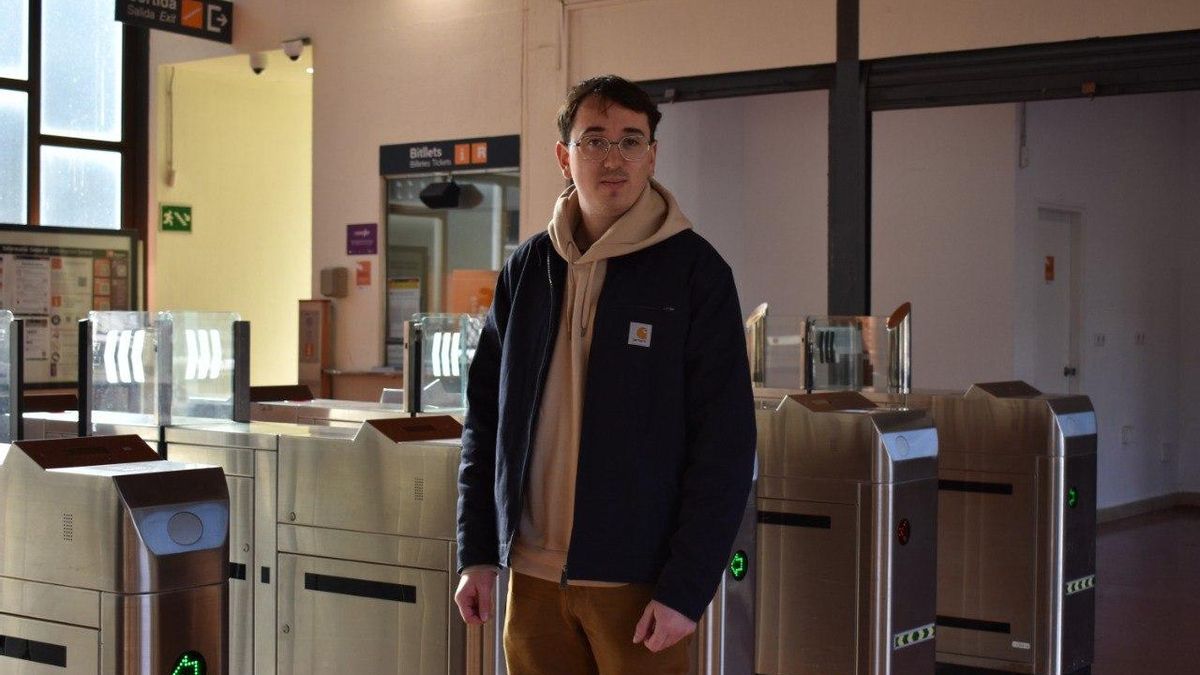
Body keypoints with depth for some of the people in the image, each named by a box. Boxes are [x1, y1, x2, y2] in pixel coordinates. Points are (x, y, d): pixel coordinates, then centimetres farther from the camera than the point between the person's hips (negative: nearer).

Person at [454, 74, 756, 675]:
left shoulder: (693, 271, -6)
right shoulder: (527, 269, 7)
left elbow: (725, 445, -9)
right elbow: (485, 418, 11)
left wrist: (686, 587, -13)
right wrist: (477, 552, 5)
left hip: (640, 580, -4)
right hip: (533, 574, 4)